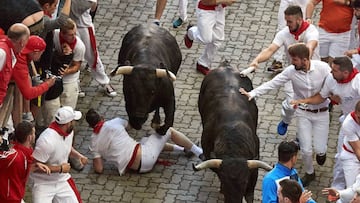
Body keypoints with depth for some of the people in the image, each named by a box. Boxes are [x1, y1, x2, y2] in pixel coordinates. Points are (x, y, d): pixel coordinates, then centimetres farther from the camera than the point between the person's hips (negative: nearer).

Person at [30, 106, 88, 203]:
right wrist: (60, 168, -22)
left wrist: (78, 155, -2)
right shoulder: (47, 140, -31)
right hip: (43, 183, -7)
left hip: (62, 180, 7)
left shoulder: (69, 131, -6)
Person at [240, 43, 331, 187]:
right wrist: (252, 94, -16)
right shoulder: (291, 71, -14)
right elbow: (272, 84, -11)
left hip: (321, 113, -1)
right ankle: (309, 173, 30)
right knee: (306, 150, -1)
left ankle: (321, 151, 39)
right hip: (303, 113, 1)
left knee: (320, 149, -1)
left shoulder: (323, 68, -19)